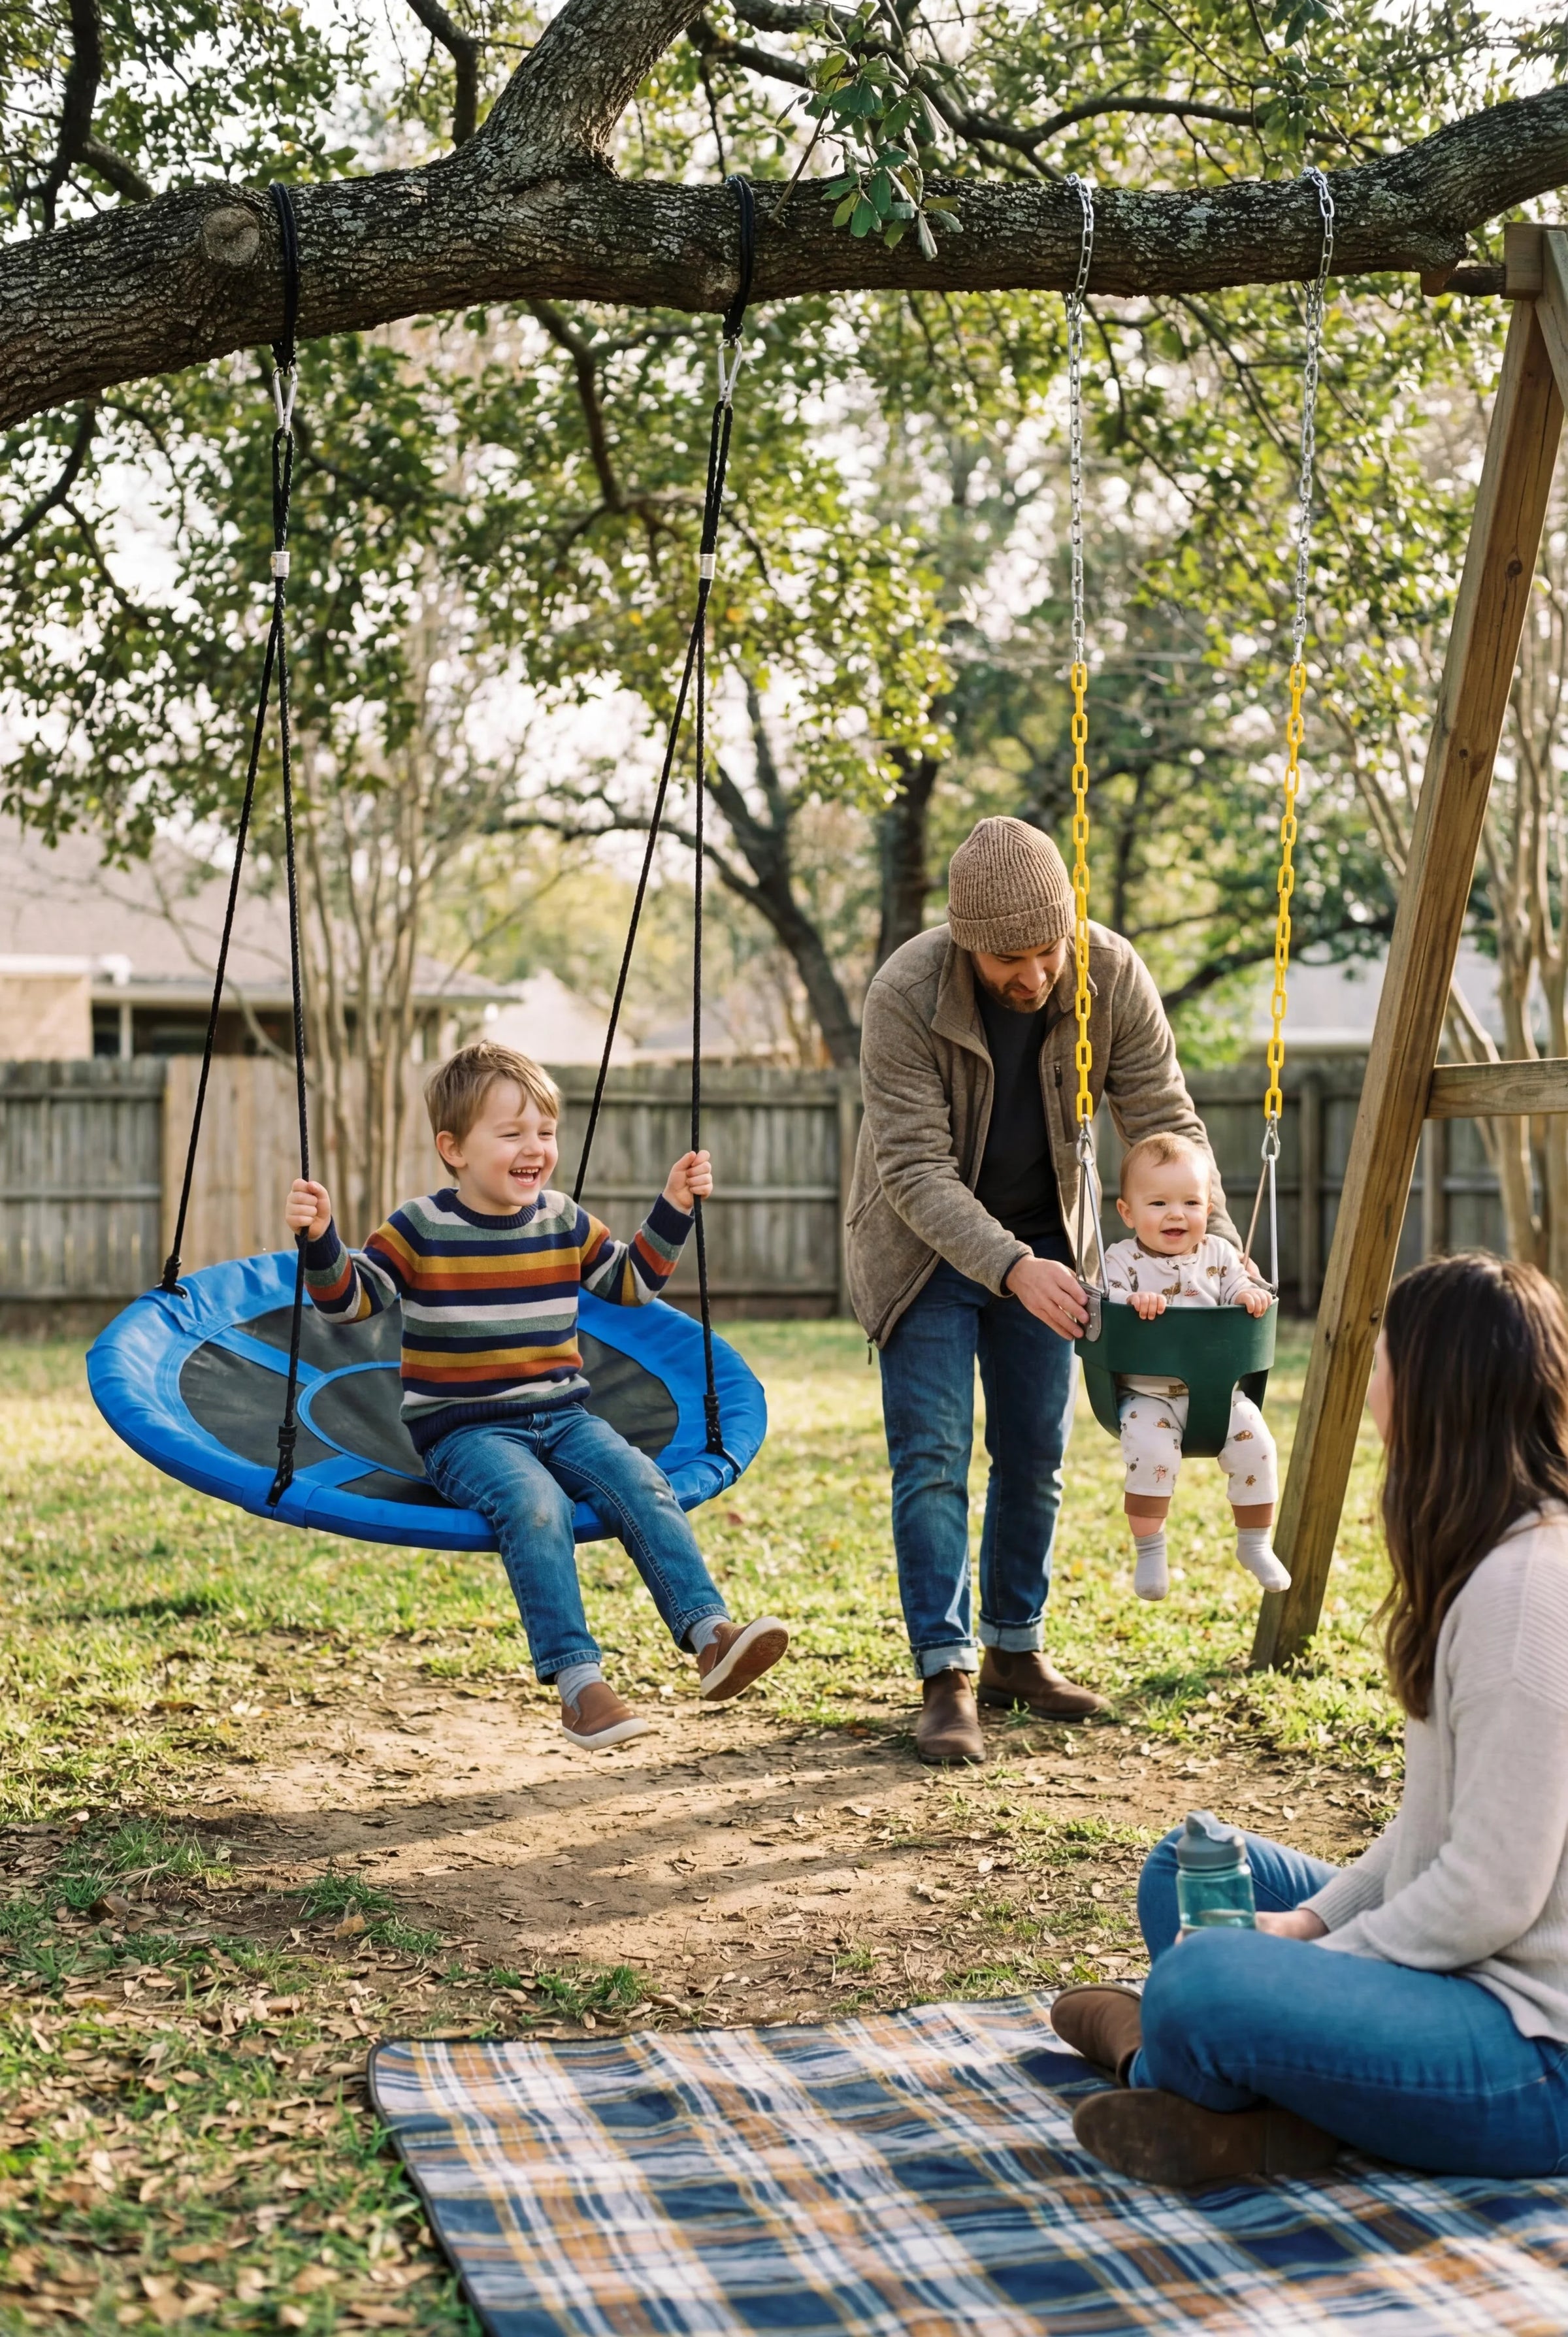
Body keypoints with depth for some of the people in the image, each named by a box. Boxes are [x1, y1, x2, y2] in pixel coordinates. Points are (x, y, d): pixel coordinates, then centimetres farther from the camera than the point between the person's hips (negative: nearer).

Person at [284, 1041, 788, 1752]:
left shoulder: (564, 1222, 9)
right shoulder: (420, 1230, -4)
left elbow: (633, 1280, 23)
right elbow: (347, 1298, -6)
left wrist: (673, 1211, 13)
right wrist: (319, 1241, -23)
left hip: (561, 1417, 5)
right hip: (462, 1432, -4)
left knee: (638, 1480, -24)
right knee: (535, 1503, -33)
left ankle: (709, 1632, -31)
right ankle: (576, 1680, -35)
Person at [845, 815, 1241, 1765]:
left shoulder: (1113, 975, -20)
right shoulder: (905, 996, -30)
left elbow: (1166, 1120, -13)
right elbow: (915, 1170, -32)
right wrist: (1011, 1268, -44)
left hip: (1041, 1238, 4)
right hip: (925, 1242, -4)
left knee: (1037, 1454, 8)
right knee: (933, 1458, -9)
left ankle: (1015, 1649, 22)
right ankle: (947, 1678, -4)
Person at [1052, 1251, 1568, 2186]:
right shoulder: (1485, 1563, 11)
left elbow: (1488, 1896, -23)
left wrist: (1311, 1957, -12)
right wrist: (1317, 1916, 5)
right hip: (1457, 1968, 11)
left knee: (1200, 1987, -31)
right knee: (1186, 1868, 18)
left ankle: (1157, 2061, 3)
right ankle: (1264, 2104, -4)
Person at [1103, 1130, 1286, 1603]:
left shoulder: (1220, 1254, 9)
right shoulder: (1122, 1259, -2)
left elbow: (1238, 1284, 3)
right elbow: (1104, 1298, -14)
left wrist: (1248, 1295, -19)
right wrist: (1134, 1301, -33)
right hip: (1147, 1394, -3)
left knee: (1255, 1445, -14)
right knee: (1152, 1453, -29)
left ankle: (1254, 1542, 9)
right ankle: (1149, 1550, -8)